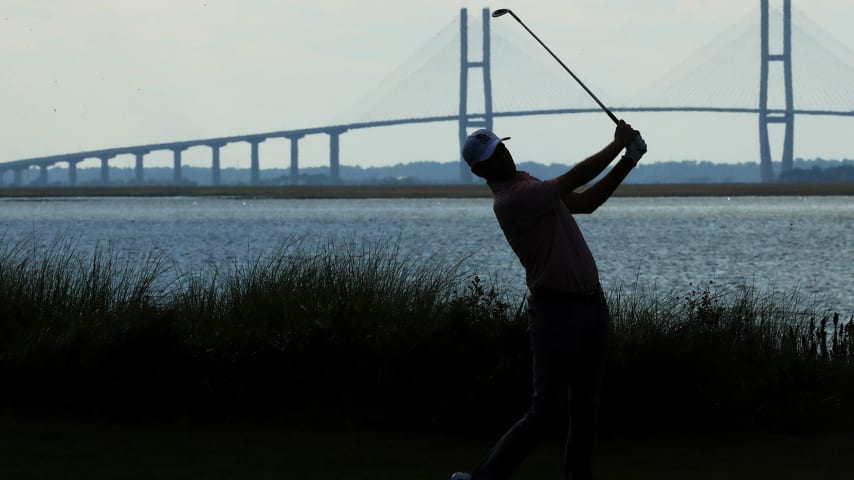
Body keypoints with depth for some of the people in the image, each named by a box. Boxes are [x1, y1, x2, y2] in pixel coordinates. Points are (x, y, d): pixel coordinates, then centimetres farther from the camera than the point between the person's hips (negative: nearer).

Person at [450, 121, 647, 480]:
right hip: (556, 311, -9)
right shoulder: (511, 200, -19)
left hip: (592, 304, 9)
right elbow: (576, 179, -20)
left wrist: (628, 161, 7)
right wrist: (618, 144, -9)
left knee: (585, 410, 9)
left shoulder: (530, 186, 12)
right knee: (548, 413, -10)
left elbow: (587, 202, 17)